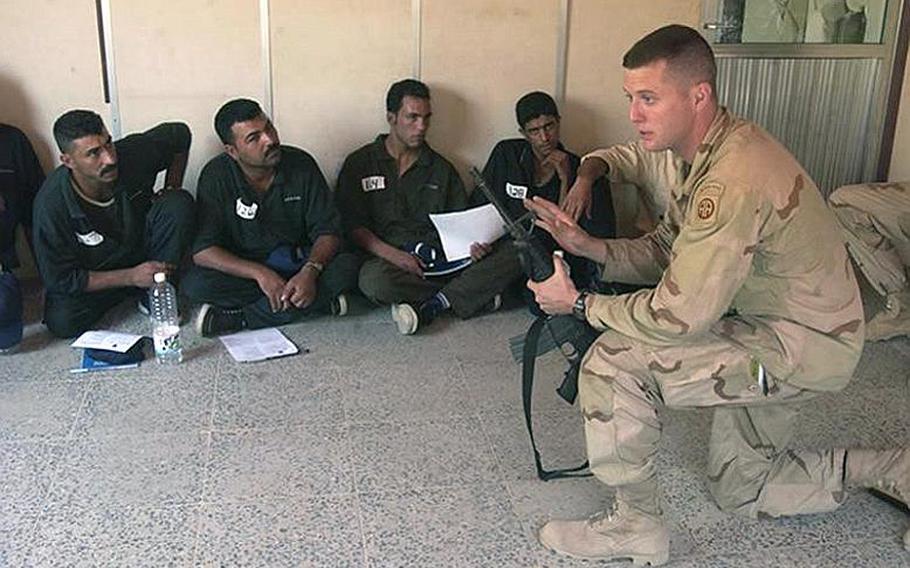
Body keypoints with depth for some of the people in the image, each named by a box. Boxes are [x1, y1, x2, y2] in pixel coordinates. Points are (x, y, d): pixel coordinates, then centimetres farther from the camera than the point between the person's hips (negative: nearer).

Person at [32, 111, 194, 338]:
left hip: (144, 246, 2)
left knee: (180, 203, -24)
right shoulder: (51, 204, -29)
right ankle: (135, 288, 1)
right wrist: (131, 277, -26)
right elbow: (60, 279, -22)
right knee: (61, 322, -28)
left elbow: (180, 134, -2)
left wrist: (171, 190, -9)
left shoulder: (135, 154, -24)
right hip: (93, 275, -1)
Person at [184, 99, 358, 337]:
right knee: (195, 284, -30)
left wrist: (311, 271, -30)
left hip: (297, 265, 2)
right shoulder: (216, 176, -13)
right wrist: (260, 273, -31)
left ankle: (235, 319, -24)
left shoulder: (301, 164, -9)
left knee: (346, 267, -27)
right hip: (244, 270, -2)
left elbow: (328, 231, -9)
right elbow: (202, 250, -18)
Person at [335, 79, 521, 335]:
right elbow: (353, 225, -1)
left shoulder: (441, 168, 18)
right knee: (374, 281, -39)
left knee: (511, 256, -18)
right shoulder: (360, 164, 8)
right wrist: (393, 255, -18)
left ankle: (432, 305, -25)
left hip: (443, 258, 3)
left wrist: (474, 244, -10)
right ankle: (473, 295, -21)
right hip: (387, 258, -3)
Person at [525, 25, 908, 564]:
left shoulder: (733, 184, -31)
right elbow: (663, 252, 6)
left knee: (613, 362, -21)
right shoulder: (713, 150, 1)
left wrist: (581, 303, -16)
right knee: (740, 488, 22)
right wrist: (587, 244, -9)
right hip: (773, 332, 10)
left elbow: (678, 317, -29)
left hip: (800, 347, -10)